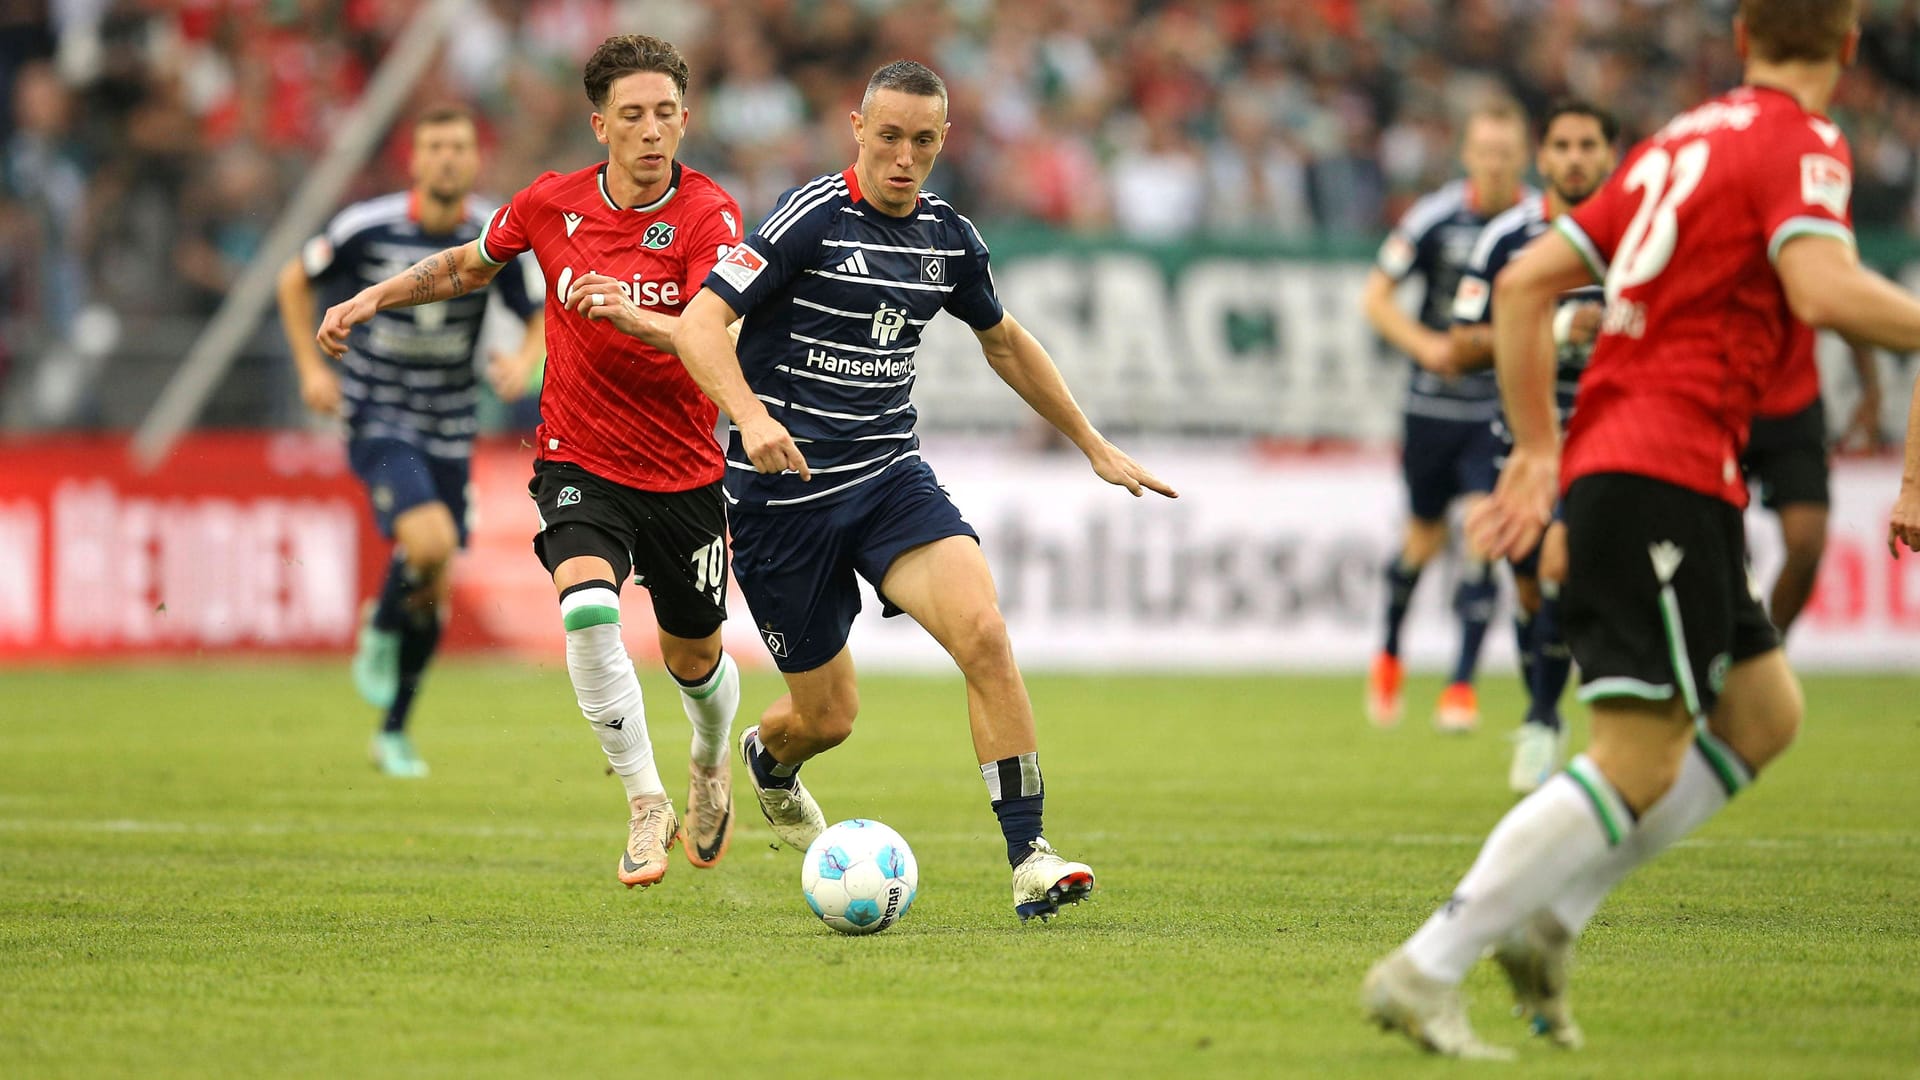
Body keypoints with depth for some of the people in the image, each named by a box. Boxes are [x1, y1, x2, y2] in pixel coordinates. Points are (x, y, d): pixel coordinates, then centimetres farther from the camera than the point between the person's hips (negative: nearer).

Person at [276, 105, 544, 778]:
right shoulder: (368, 228, -13)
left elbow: (539, 317, 4)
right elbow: (296, 280, 4)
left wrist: (522, 361, -18)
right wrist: (312, 367, -4)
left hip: (449, 430, 3)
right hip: (377, 419, -3)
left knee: (434, 592, 7)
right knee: (431, 541, -28)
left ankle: (394, 733, 26)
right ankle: (380, 632, 5)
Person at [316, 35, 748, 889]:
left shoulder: (709, 215, -13)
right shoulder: (551, 204, -3)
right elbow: (469, 266, 19)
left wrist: (634, 315, -46)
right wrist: (374, 298, 11)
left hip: (683, 473, 0)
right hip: (578, 463, 0)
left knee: (694, 658, 14)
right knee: (588, 607, -27)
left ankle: (711, 763, 50)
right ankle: (646, 805, -17)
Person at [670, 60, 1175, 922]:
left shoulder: (949, 238, 5)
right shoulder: (813, 218, -12)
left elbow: (1004, 341, 24)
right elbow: (698, 323, -18)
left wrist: (1095, 447, 27)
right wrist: (752, 418, -35)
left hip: (890, 475, 4)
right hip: (784, 489, -4)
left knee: (983, 633, -22)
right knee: (828, 716, 4)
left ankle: (1029, 858, -19)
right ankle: (768, 757, 43)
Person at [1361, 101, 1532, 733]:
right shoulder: (1435, 218, -9)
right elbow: (1376, 295, -4)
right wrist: (1424, 344, -19)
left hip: (1504, 405, -1)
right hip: (1435, 402, 1)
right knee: (1425, 539, 13)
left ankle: (1462, 685, -5)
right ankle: (1390, 653, 39)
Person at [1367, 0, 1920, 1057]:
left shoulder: (1679, 138, 18)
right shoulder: (1800, 142, -6)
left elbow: (1523, 282, 18)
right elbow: (1825, 293, -25)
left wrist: (1538, 452, 20)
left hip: (1607, 462, 9)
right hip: (1667, 475, -9)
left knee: (1762, 712, 16)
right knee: (1640, 761, -10)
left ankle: (1549, 917, 10)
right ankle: (1424, 972, -13)